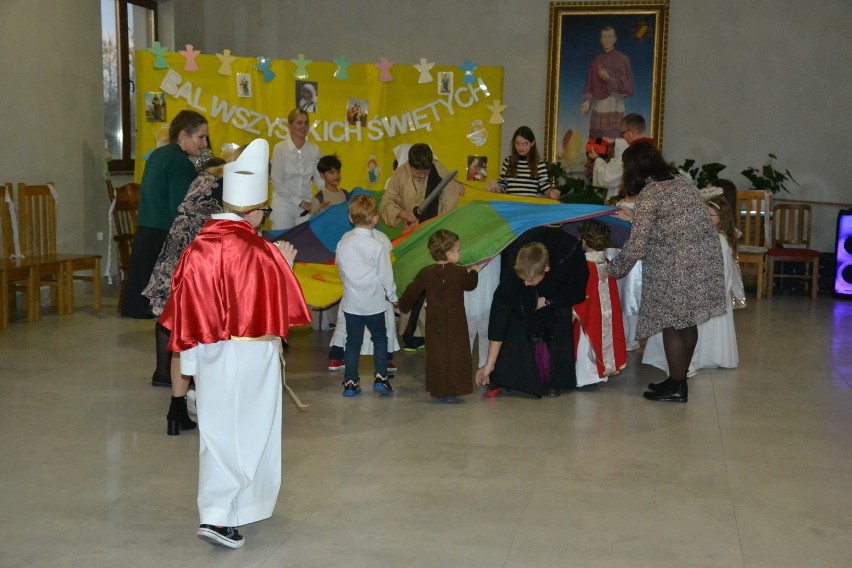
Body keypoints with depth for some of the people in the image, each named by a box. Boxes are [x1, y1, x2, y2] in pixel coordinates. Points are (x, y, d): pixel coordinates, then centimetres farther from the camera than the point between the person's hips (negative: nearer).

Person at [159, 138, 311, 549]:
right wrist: (284, 267, 3)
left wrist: (190, 356, 12)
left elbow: (184, 309, 3)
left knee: (217, 429, 17)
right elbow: (278, 307, -12)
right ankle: (219, 516, -1)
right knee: (246, 431, 5)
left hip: (208, 354, 6)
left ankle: (221, 506, 30)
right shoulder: (259, 252, -17)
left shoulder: (196, 249, -1)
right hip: (251, 355, -5)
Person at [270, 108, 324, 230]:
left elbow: (319, 179, 7)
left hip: (306, 206, 3)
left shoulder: (314, 149, 4)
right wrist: (300, 202, -10)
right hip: (283, 205, -3)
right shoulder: (280, 148, -6)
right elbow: (277, 182, -8)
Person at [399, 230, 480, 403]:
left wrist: (403, 306, 20)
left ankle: (439, 391, 11)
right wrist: (474, 272, 32)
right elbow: (470, 284, 11)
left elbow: (411, 293, 2)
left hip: (435, 325, 2)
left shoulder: (426, 274, -4)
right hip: (455, 324, -2)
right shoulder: (460, 273, -9)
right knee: (455, 355, 5)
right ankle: (451, 391, 3)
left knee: (437, 355, 8)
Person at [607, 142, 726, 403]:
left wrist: (614, 270, 1)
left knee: (671, 325, 2)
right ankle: (680, 379, 25)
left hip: (677, 266, -8)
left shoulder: (648, 194, -11)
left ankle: (676, 387, 9)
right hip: (705, 260, 8)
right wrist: (635, 217, 31)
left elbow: (636, 245, -14)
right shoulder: (681, 179, 12)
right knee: (687, 323, 15)